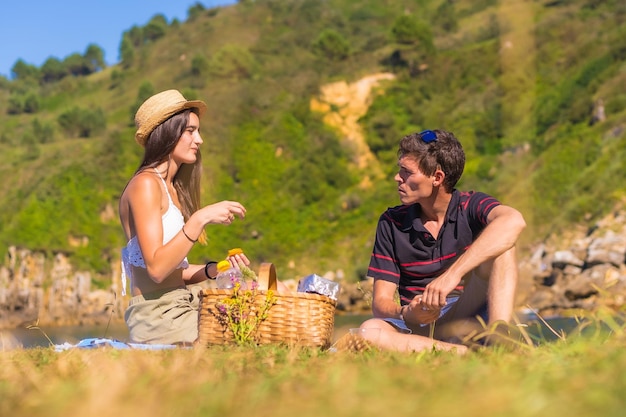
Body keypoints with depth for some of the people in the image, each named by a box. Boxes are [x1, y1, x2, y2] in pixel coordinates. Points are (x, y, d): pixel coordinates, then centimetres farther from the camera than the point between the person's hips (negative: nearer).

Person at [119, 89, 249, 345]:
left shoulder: (172, 189, 18)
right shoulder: (145, 184, -9)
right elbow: (156, 268, -19)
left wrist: (214, 268, 2)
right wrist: (200, 218, -22)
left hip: (182, 309, 9)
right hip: (158, 317, -9)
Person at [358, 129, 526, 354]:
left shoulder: (470, 206, -4)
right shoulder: (391, 223, 3)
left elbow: (514, 221, -29)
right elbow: (381, 301, -1)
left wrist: (453, 274, -38)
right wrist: (407, 314, -26)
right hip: (417, 325, 2)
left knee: (497, 241, -20)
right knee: (369, 331, -31)